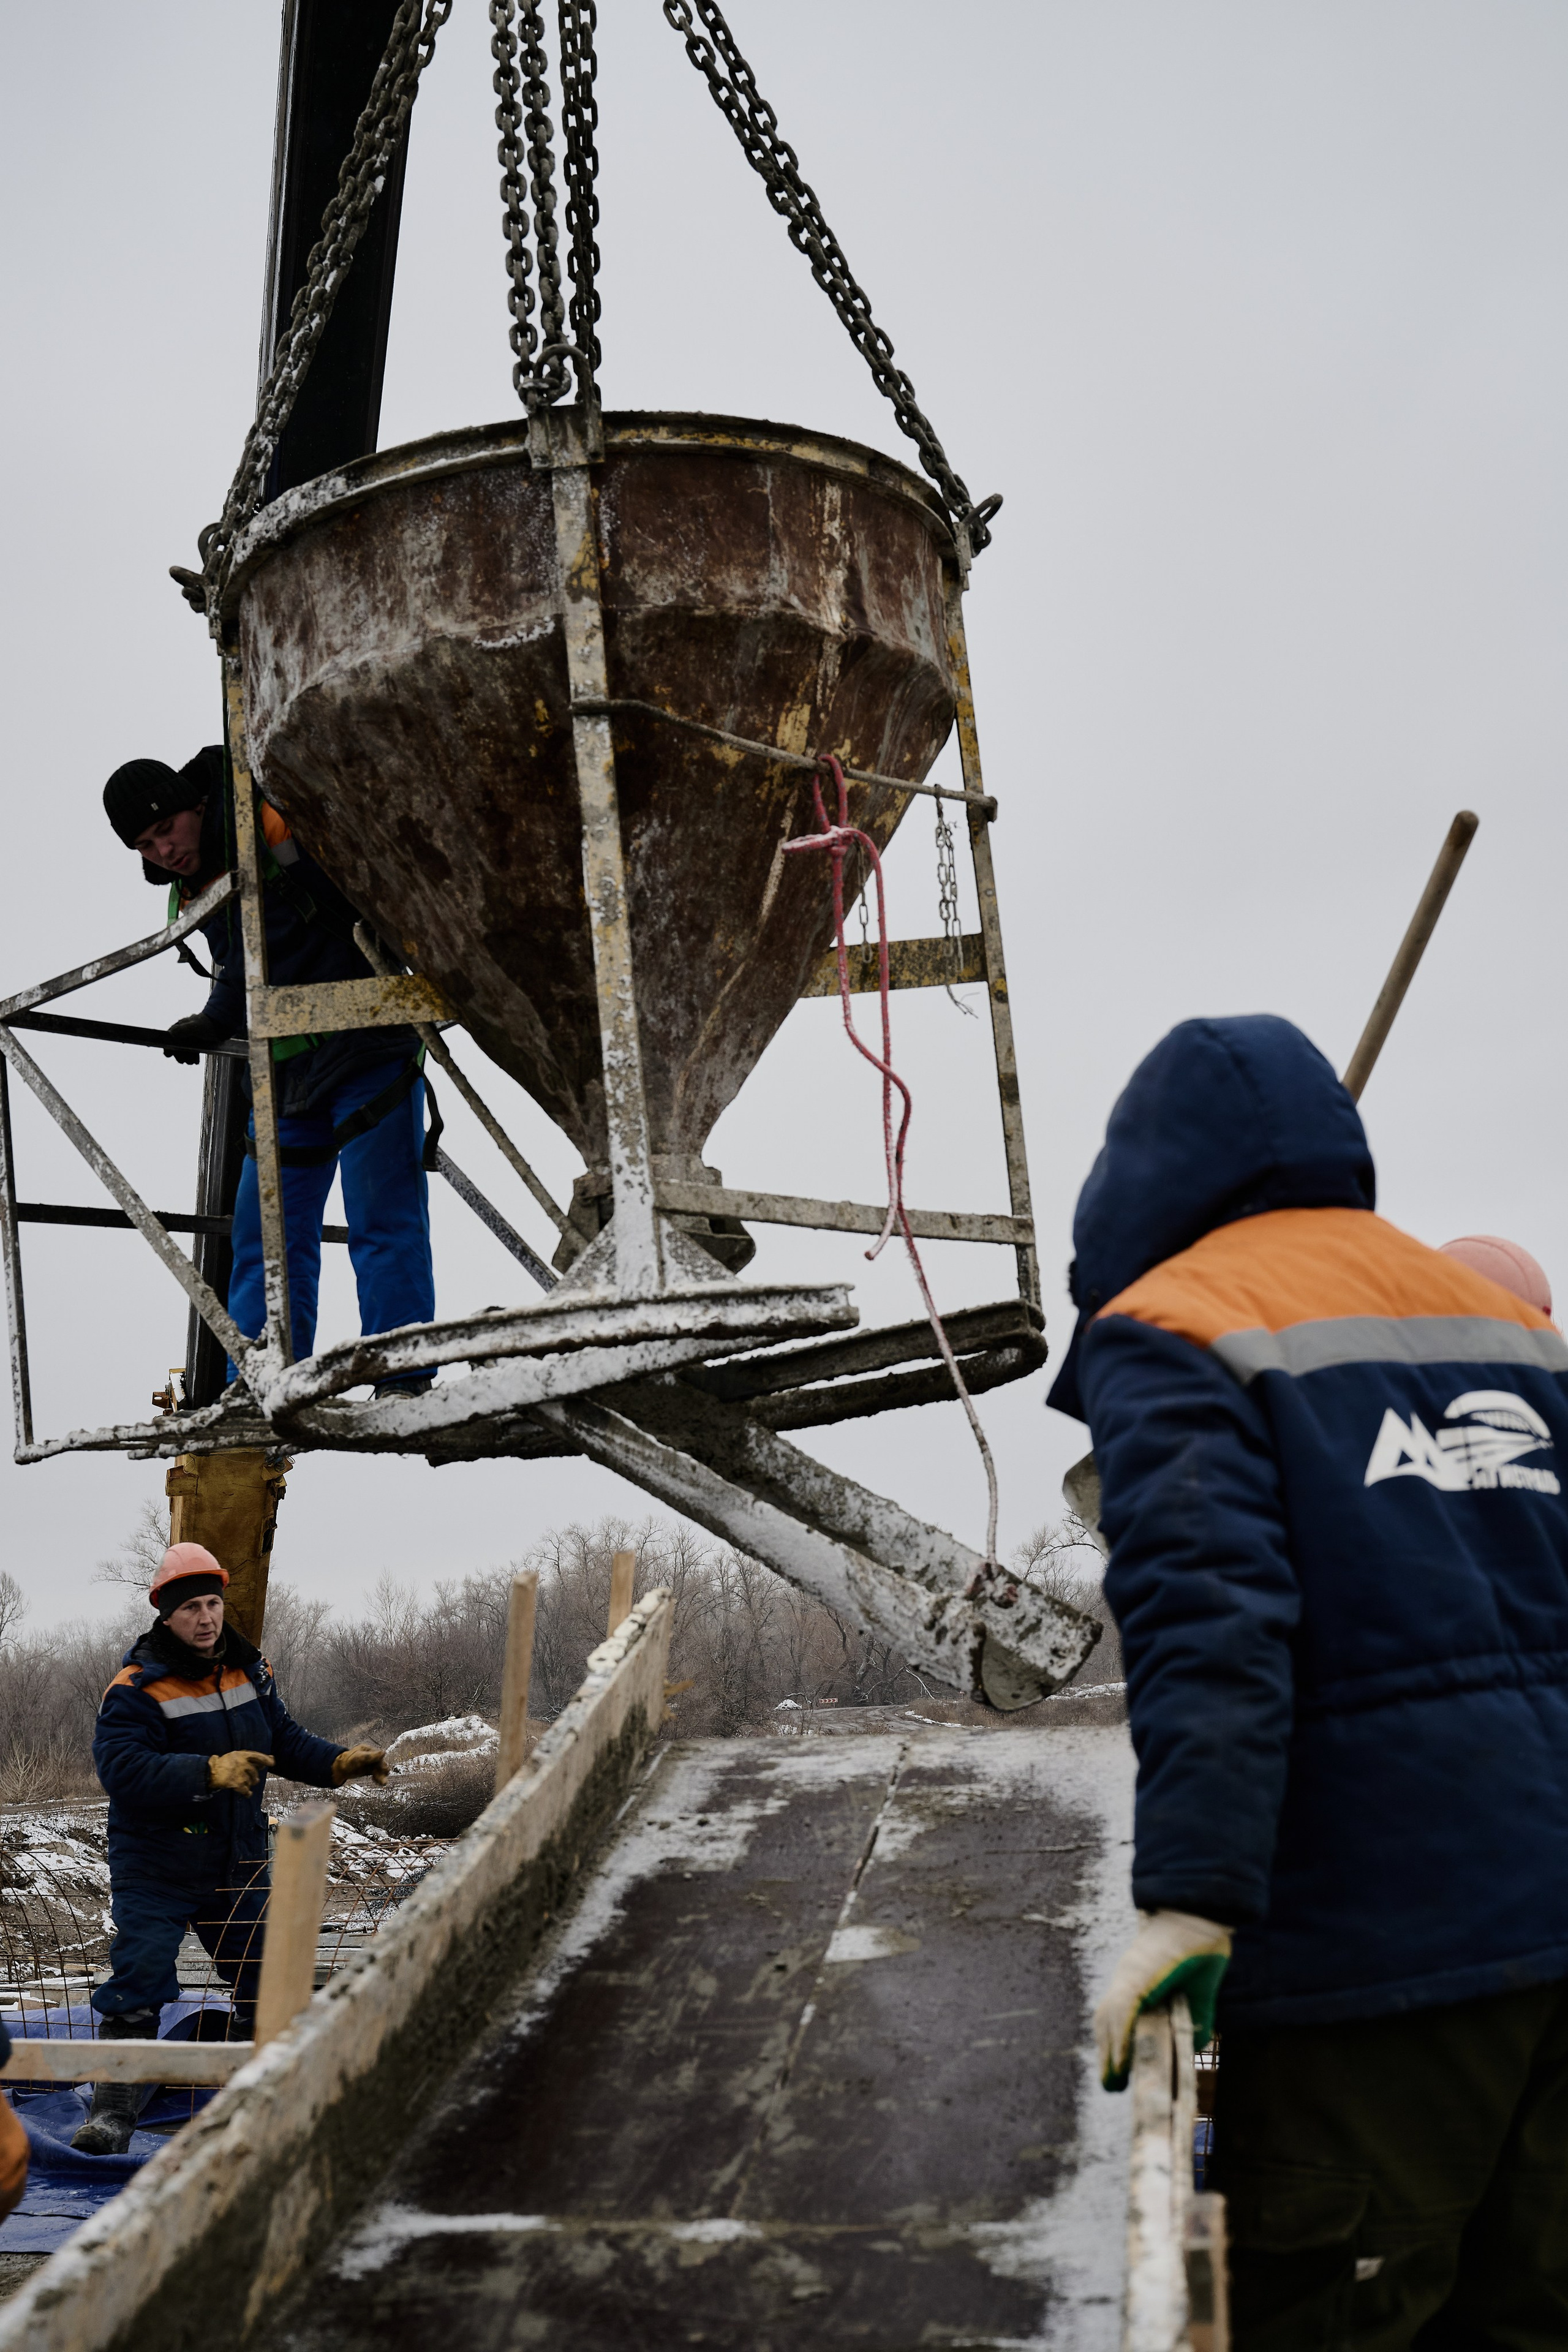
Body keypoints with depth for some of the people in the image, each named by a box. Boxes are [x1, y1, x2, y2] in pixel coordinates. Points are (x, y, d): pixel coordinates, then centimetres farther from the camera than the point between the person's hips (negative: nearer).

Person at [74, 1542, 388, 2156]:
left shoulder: (249, 1671, 3)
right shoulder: (137, 1688, -17)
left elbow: (286, 1742, 10)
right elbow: (121, 1770, -29)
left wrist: (340, 1762, -7)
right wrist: (211, 1773, -39)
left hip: (238, 1863, 5)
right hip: (155, 1868, -5)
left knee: (267, 1975, 13)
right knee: (138, 1978, -11)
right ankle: (115, 2108, 4)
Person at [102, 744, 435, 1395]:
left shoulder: (284, 827, -12)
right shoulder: (194, 894, 13)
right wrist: (213, 1023, 5)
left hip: (364, 1051, -8)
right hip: (287, 1073, 8)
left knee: (384, 1223, -10)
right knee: (268, 1232, 4)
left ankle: (404, 1382, -9)